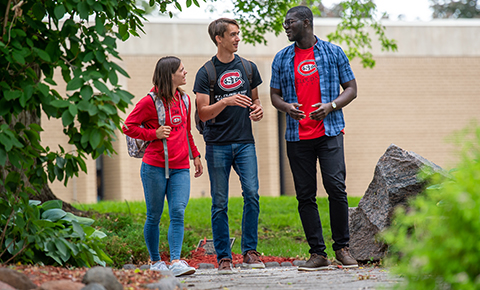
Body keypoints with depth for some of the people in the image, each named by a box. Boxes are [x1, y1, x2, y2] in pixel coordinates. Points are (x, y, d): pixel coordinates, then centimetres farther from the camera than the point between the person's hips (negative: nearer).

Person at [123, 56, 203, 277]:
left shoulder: (184, 99, 13)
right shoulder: (150, 102, -6)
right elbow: (128, 127, -3)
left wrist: (195, 155, 22)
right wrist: (155, 134, -12)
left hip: (180, 168, 4)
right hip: (154, 167, -4)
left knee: (178, 213, -11)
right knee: (154, 216, 3)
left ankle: (176, 261, -16)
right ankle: (155, 261, 17)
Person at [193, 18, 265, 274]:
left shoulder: (247, 68, 11)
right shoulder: (206, 73, -1)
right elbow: (203, 113, -6)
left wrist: (258, 109, 1)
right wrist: (225, 102, -23)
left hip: (244, 142, 3)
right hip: (217, 145, -2)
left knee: (252, 193, -11)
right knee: (220, 203, 0)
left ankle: (249, 252, -2)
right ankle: (223, 257, 6)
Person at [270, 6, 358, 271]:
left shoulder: (333, 53, 6)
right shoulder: (282, 58, 12)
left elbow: (351, 88, 8)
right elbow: (274, 94, 16)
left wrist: (331, 105, -11)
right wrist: (286, 107, -7)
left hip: (329, 132, -3)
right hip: (297, 136, 3)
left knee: (336, 187, -13)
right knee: (305, 195, 0)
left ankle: (342, 249, 0)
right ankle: (317, 254, 6)